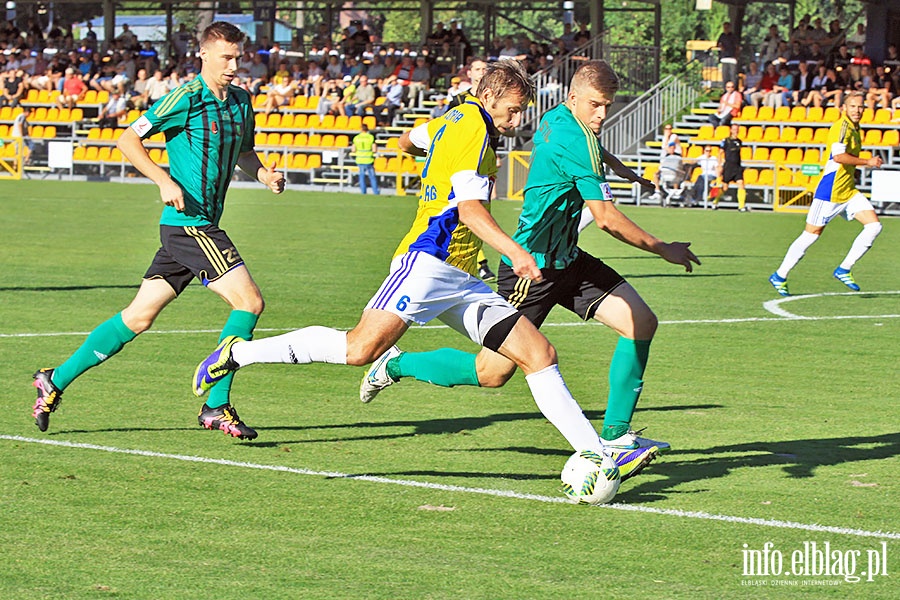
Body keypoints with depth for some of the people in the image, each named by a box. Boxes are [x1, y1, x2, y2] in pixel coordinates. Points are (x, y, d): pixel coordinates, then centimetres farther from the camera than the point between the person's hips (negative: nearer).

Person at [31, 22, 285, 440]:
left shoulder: (240, 102, 14)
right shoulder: (187, 99, -10)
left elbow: (243, 154, 28)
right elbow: (128, 140, -9)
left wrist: (264, 174, 7)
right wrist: (165, 181, -19)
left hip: (203, 226, 8)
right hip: (188, 223, -8)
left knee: (139, 316, 11)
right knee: (249, 300, -14)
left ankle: (56, 380, 20)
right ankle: (216, 407, -8)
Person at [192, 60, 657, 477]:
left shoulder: (450, 120, 22)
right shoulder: (472, 123, -6)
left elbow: (408, 141, 44)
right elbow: (468, 206, -18)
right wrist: (514, 251, -28)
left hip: (461, 280, 10)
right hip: (430, 259, -10)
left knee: (541, 355, 1)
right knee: (360, 348, -21)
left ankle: (597, 454, -3)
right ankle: (239, 353, -7)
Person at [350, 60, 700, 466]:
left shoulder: (556, 119, 6)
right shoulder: (573, 141, -23)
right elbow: (606, 219, -22)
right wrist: (664, 250, -11)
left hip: (566, 260, 10)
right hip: (532, 266, -10)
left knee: (641, 323, -4)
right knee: (492, 372, -2)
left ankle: (615, 435, 1)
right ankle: (396, 365, 21)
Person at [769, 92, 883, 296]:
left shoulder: (854, 129, 15)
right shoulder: (842, 126, -14)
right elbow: (838, 156, -28)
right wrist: (867, 162, -22)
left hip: (848, 191, 9)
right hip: (831, 191, -9)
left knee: (874, 225, -5)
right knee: (811, 234, -3)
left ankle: (844, 269, 1)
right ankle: (780, 276, 10)